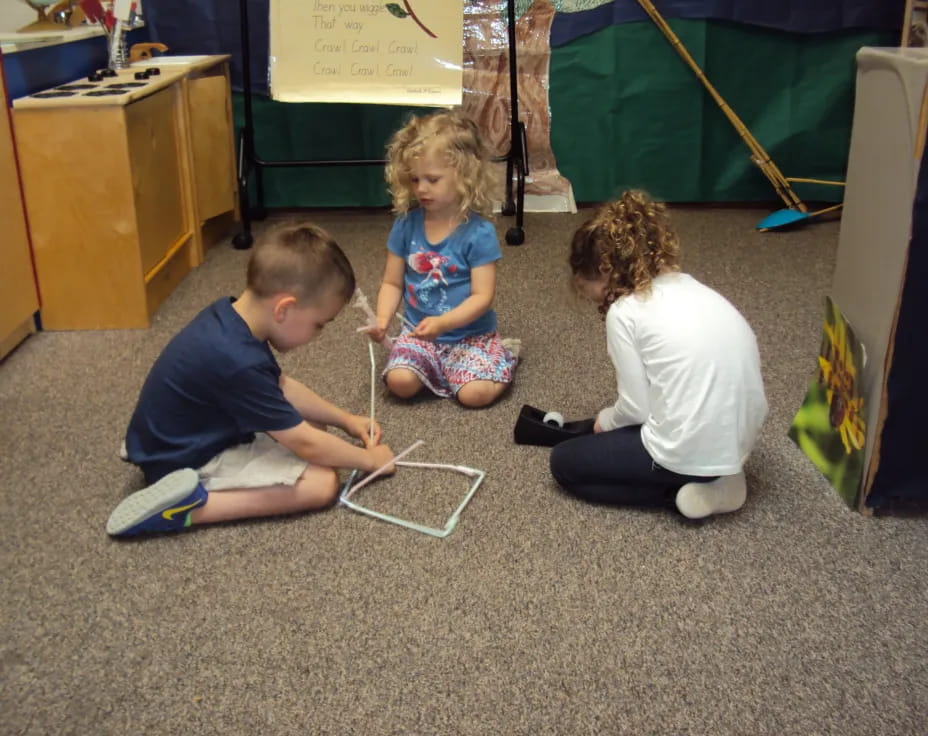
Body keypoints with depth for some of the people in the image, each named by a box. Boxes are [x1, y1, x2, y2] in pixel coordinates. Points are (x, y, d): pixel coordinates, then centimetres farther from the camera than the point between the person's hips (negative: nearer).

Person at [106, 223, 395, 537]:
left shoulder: (230, 315, -6)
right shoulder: (240, 363, -33)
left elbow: (281, 386, 10)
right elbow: (305, 444, -23)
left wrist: (345, 419, 8)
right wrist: (369, 459, -8)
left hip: (183, 437, 10)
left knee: (312, 425, 14)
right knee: (323, 482, -16)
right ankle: (190, 505, -16)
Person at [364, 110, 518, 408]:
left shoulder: (479, 232, -13)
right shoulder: (406, 224, -1)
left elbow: (482, 297, -15)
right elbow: (392, 283, 5)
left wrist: (442, 323, -29)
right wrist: (382, 320, -14)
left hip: (470, 333, -2)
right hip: (418, 332, 3)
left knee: (476, 393, -23)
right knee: (400, 381, -24)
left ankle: (502, 355, 9)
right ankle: (441, 365, 8)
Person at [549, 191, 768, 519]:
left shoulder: (624, 311, -11)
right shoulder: (691, 288, 10)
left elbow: (635, 407, -8)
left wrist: (607, 422, 14)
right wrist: (614, 420, 19)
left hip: (691, 450, -7)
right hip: (739, 438, 8)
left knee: (564, 463, 13)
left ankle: (680, 490, 1)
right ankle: (715, 478, 12)